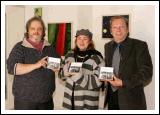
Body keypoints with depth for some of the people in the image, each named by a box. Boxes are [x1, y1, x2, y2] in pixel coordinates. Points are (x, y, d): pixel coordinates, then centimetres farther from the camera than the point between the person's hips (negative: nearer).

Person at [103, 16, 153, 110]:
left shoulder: (140, 46, -7)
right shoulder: (108, 46, 10)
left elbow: (147, 74, -12)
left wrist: (123, 83, -19)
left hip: (131, 99, -4)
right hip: (111, 96, 5)